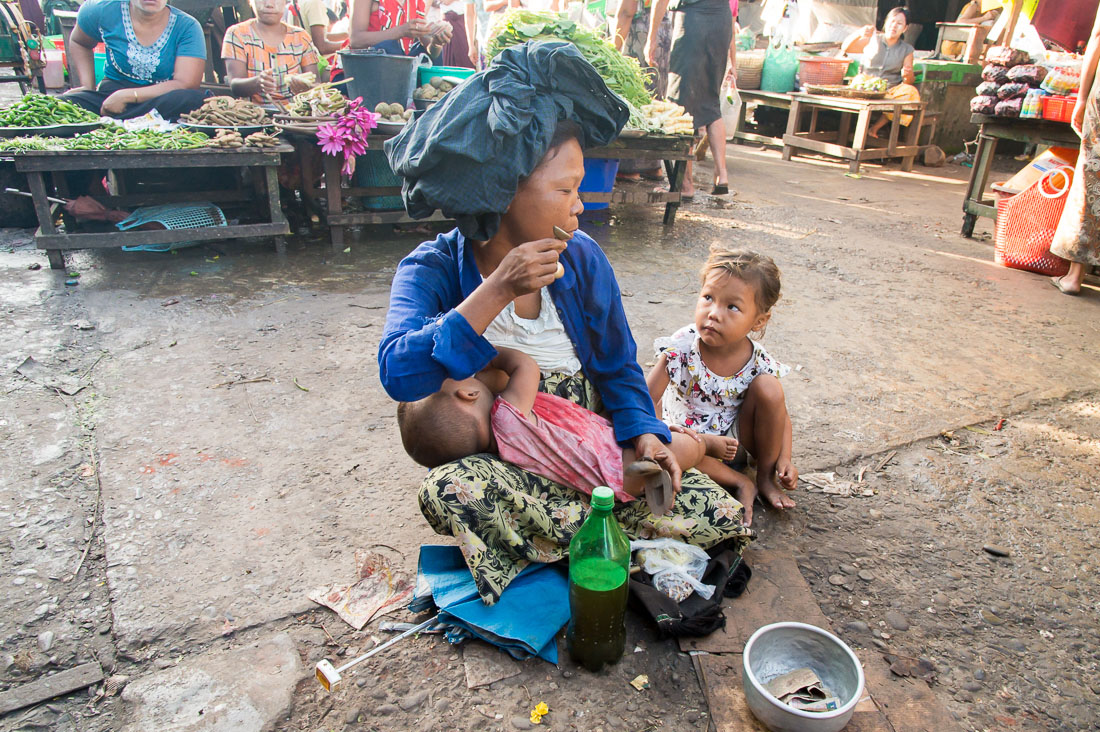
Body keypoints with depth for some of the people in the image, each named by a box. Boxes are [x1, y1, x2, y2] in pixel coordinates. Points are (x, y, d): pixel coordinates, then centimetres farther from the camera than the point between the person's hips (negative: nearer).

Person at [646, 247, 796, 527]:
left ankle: (765, 476, -3)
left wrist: (784, 458, -13)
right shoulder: (682, 347, -21)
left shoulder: (760, 362, -14)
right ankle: (740, 482, -14)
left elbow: (779, 413, 1)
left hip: (738, 438, 2)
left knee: (768, 386, -22)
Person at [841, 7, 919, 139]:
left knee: (911, 92, -31)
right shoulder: (872, 40, 12)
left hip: (890, 92, 3)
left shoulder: (906, 49, 15)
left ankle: (875, 127, -23)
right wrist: (859, 34, -20)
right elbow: (845, 48, -1)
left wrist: (908, 75, -15)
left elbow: (909, 81, 10)